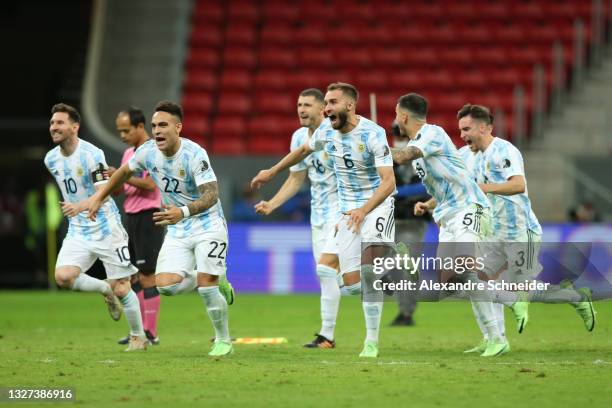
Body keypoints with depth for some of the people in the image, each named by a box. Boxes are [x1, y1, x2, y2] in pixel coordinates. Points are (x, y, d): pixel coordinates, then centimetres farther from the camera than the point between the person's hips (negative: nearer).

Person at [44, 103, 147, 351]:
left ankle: (138, 337, 20)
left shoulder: (92, 154, -17)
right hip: (78, 231, 5)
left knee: (121, 289, -2)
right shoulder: (51, 159, 3)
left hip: (106, 229, -5)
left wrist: (79, 206, -45)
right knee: (63, 277, -18)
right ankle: (105, 290, 10)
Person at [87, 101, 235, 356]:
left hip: (208, 225, -5)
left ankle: (223, 341, 4)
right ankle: (216, 283, 15)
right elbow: (125, 172, 17)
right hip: (177, 231, 5)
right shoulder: (148, 151, -4)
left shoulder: (194, 154, -22)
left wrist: (183, 212, -48)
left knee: (206, 283, -18)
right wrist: (99, 197, 23)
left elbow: (211, 194, -31)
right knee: (165, 285, -13)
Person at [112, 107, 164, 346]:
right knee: (132, 276, 8)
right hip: (130, 216, 8)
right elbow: (122, 188, 20)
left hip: (148, 216, -8)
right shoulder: (128, 153, 17)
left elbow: (150, 184, -19)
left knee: (147, 276, -7)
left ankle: (150, 333, -5)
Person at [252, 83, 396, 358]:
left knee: (369, 267, -28)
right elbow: (303, 150, 23)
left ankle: (372, 342, -18)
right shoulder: (326, 134, -1)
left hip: (377, 203, -5)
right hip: (348, 209, 6)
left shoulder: (373, 134, -20)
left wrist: (364, 210, -39)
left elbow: (389, 182, -26)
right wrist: (272, 172, 31)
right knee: (352, 285, -4)